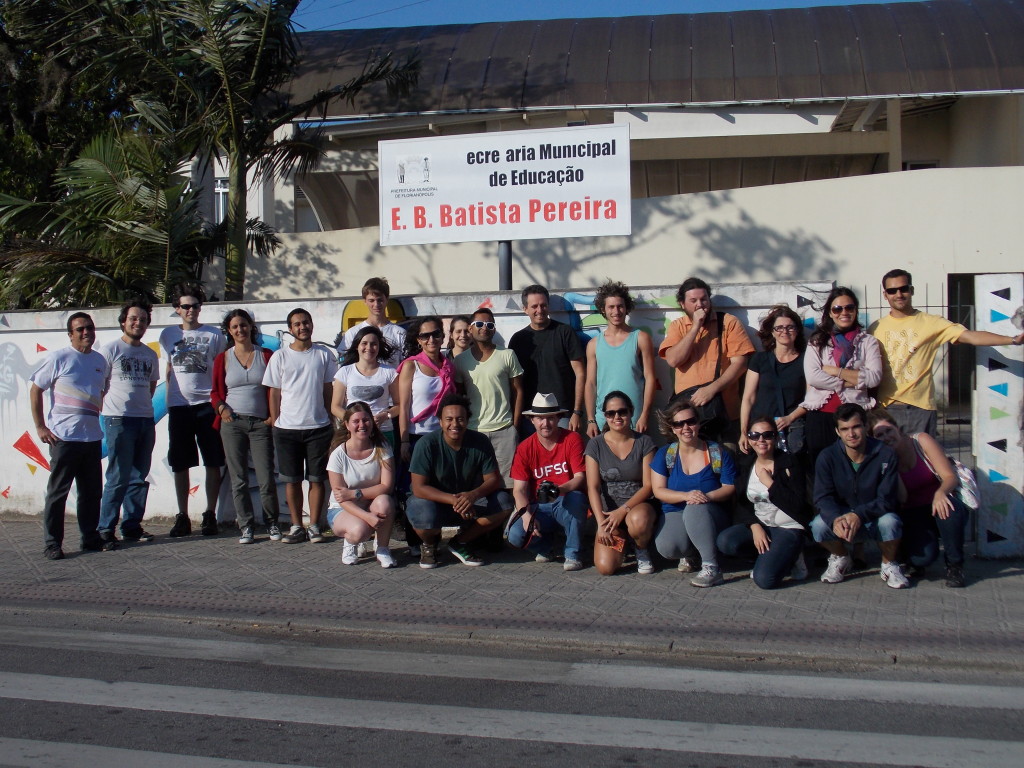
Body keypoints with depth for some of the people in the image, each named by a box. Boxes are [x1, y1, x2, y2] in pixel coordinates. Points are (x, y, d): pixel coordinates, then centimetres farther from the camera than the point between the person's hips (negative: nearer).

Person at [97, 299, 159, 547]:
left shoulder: (150, 354, 16)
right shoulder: (110, 350, 0)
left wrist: (142, 404, 11)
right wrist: (108, 409, -6)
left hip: (146, 420, 6)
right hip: (118, 420, -6)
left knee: (139, 477, 8)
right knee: (118, 477, -6)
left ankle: (132, 526, 16)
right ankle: (106, 528, 1)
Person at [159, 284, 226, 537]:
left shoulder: (214, 334, 5)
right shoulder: (168, 335, 10)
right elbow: (168, 371, 15)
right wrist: (168, 401, 9)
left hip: (207, 405, -1)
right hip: (179, 405, 2)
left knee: (213, 463, 0)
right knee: (180, 465, 5)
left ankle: (210, 514, 9)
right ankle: (182, 516, 13)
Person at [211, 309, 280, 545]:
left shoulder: (266, 355, 6)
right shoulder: (223, 359, 9)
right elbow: (216, 391, 13)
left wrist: (273, 416, -3)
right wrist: (221, 409, -6)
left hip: (261, 423, -1)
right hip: (232, 423, 1)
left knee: (266, 478, -4)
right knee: (238, 479, 3)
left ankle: (272, 523, 13)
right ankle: (246, 526, 12)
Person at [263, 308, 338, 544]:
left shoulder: (325, 355, 4)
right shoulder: (280, 357, 4)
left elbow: (329, 390, 9)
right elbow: (274, 393, 6)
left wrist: (330, 421, 6)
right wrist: (275, 424, 2)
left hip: (318, 427, 0)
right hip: (287, 428, 0)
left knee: (317, 479, 3)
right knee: (291, 480, 6)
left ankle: (314, 525, 12)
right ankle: (296, 526, 15)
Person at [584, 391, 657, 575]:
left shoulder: (644, 443, 0)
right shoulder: (596, 445, 2)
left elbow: (648, 485, -6)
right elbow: (593, 487, -4)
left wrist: (623, 510, -19)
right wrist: (601, 522, -16)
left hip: (638, 506, -1)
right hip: (609, 511, 1)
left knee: (638, 519, -40)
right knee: (605, 567, -20)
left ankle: (642, 551, -3)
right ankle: (620, 539, 16)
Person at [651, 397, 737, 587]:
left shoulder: (718, 453, 0)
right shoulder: (664, 454, 4)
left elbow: (729, 488, -3)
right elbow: (658, 491, -3)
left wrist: (708, 497, -25)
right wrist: (686, 496, -22)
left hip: (711, 516, -1)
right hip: (675, 514, 1)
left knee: (695, 508, -39)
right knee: (666, 548, -32)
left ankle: (712, 568, -33)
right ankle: (686, 553, 6)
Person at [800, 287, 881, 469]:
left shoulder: (868, 341, 9)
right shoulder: (817, 341, 8)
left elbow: (874, 378, -6)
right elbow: (812, 376, -8)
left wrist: (835, 371, -7)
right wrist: (853, 381, -7)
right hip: (820, 416, 1)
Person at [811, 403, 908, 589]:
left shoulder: (885, 455, -15)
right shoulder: (827, 457, -10)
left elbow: (886, 499, -18)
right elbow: (822, 498, -16)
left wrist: (859, 515, -37)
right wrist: (835, 519, -39)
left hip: (876, 518, -1)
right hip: (842, 517, 1)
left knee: (889, 522, -35)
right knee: (818, 525, -29)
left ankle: (889, 565, -2)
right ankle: (840, 558, 6)